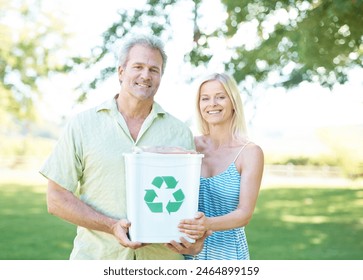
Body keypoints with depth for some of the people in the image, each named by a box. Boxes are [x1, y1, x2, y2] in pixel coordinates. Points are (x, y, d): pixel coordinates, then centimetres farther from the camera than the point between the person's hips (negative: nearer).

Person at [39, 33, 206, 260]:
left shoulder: (180, 132, 4)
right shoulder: (83, 125, -1)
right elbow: (57, 199, -3)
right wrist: (111, 226, -15)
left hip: (163, 258, 2)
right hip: (97, 256, -1)